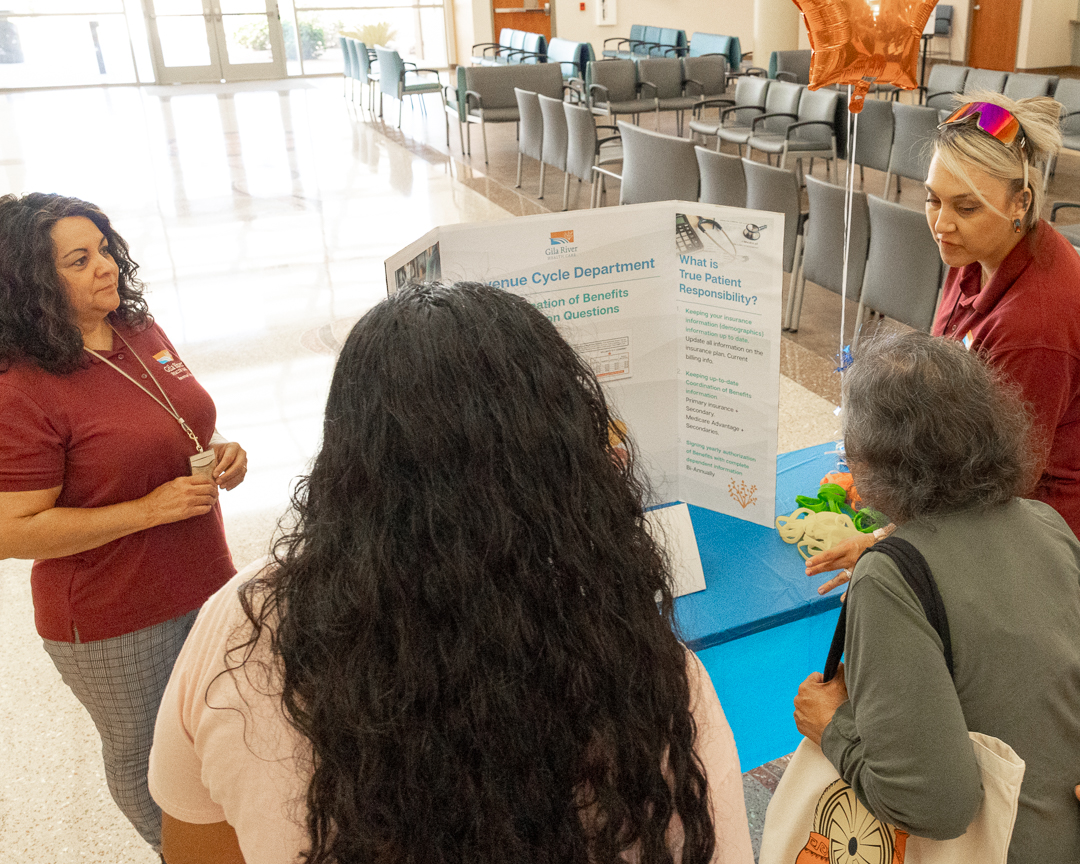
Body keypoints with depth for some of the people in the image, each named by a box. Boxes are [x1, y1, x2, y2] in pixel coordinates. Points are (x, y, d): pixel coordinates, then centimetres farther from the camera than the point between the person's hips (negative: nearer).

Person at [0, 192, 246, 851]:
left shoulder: (143, 332, -1)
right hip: (113, 623, -6)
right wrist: (150, 509, -26)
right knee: (143, 752, 18)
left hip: (205, 579, 7)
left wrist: (220, 453, -6)